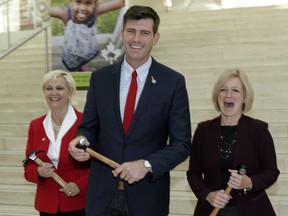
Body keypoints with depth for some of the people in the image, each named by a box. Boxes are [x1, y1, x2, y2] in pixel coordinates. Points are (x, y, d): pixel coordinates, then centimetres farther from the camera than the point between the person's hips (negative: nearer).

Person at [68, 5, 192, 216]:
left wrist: (146, 165, -18)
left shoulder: (173, 82, -5)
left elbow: (182, 143, -5)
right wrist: (81, 140, -13)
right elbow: (89, 126, 9)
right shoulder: (100, 78, 3)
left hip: (147, 194, -2)